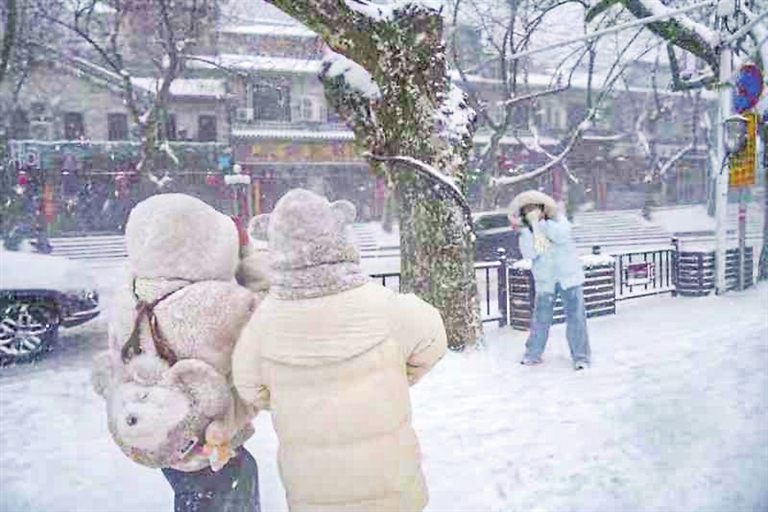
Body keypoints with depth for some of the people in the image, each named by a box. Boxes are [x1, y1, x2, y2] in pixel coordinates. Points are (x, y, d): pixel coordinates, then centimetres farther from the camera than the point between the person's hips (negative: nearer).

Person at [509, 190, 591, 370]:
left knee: (575, 317, -2)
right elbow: (529, 254, -15)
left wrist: (539, 222, -20)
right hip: (545, 282, 2)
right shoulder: (527, 233, 2)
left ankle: (581, 356, 8)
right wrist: (526, 229, -22)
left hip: (569, 277, -2)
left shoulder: (558, 219, -1)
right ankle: (533, 354, 22)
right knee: (540, 320, 6)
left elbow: (561, 236, -22)